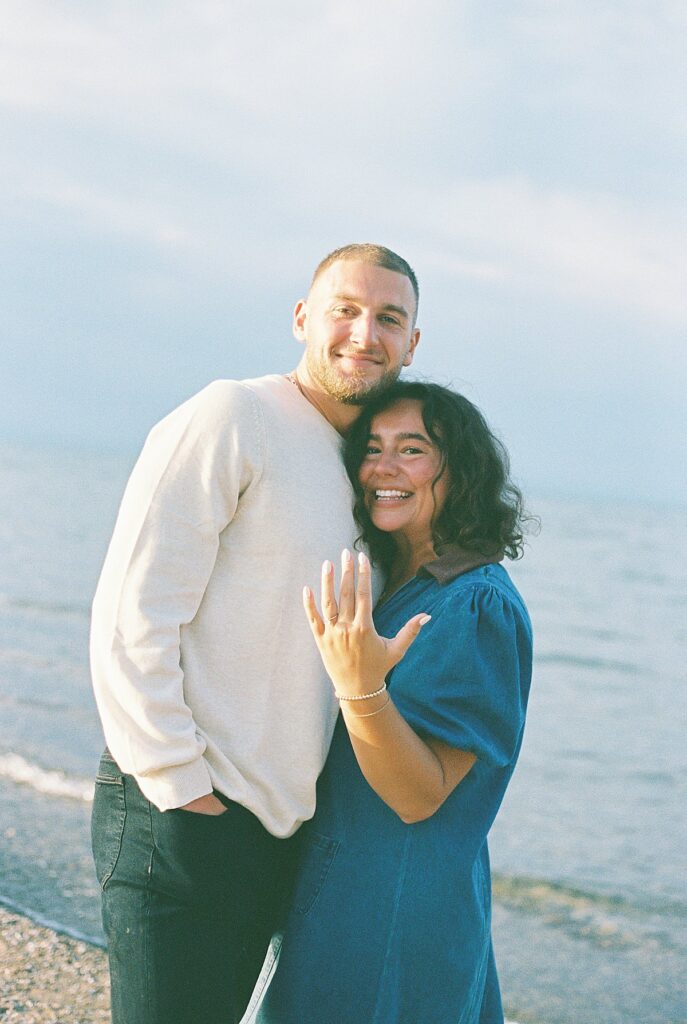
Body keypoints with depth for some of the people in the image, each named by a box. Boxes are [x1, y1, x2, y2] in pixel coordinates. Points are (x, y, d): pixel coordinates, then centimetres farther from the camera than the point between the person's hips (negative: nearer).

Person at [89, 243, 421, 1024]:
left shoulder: (354, 473, 17)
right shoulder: (231, 418, -8)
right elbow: (132, 615, -14)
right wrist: (179, 784, -15)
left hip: (277, 830, 8)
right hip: (183, 816, -8)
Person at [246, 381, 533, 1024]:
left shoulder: (478, 608, -17)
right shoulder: (392, 588, 10)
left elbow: (419, 799, -22)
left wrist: (360, 687, -34)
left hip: (398, 914, -9)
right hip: (330, 892, 9)